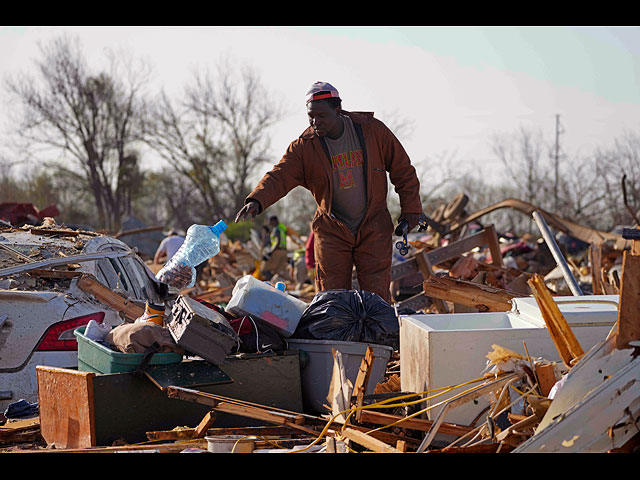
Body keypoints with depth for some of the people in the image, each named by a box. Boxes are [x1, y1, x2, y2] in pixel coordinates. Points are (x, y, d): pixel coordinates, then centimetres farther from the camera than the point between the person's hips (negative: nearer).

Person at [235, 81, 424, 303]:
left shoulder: (373, 130, -6)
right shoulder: (304, 146, -7)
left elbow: (402, 169, 3)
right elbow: (280, 176, -19)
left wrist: (410, 208, 1)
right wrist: (257, 201, -38)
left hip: (374, 229, -1)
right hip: (331, 231, 1)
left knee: (377, 297, -3)